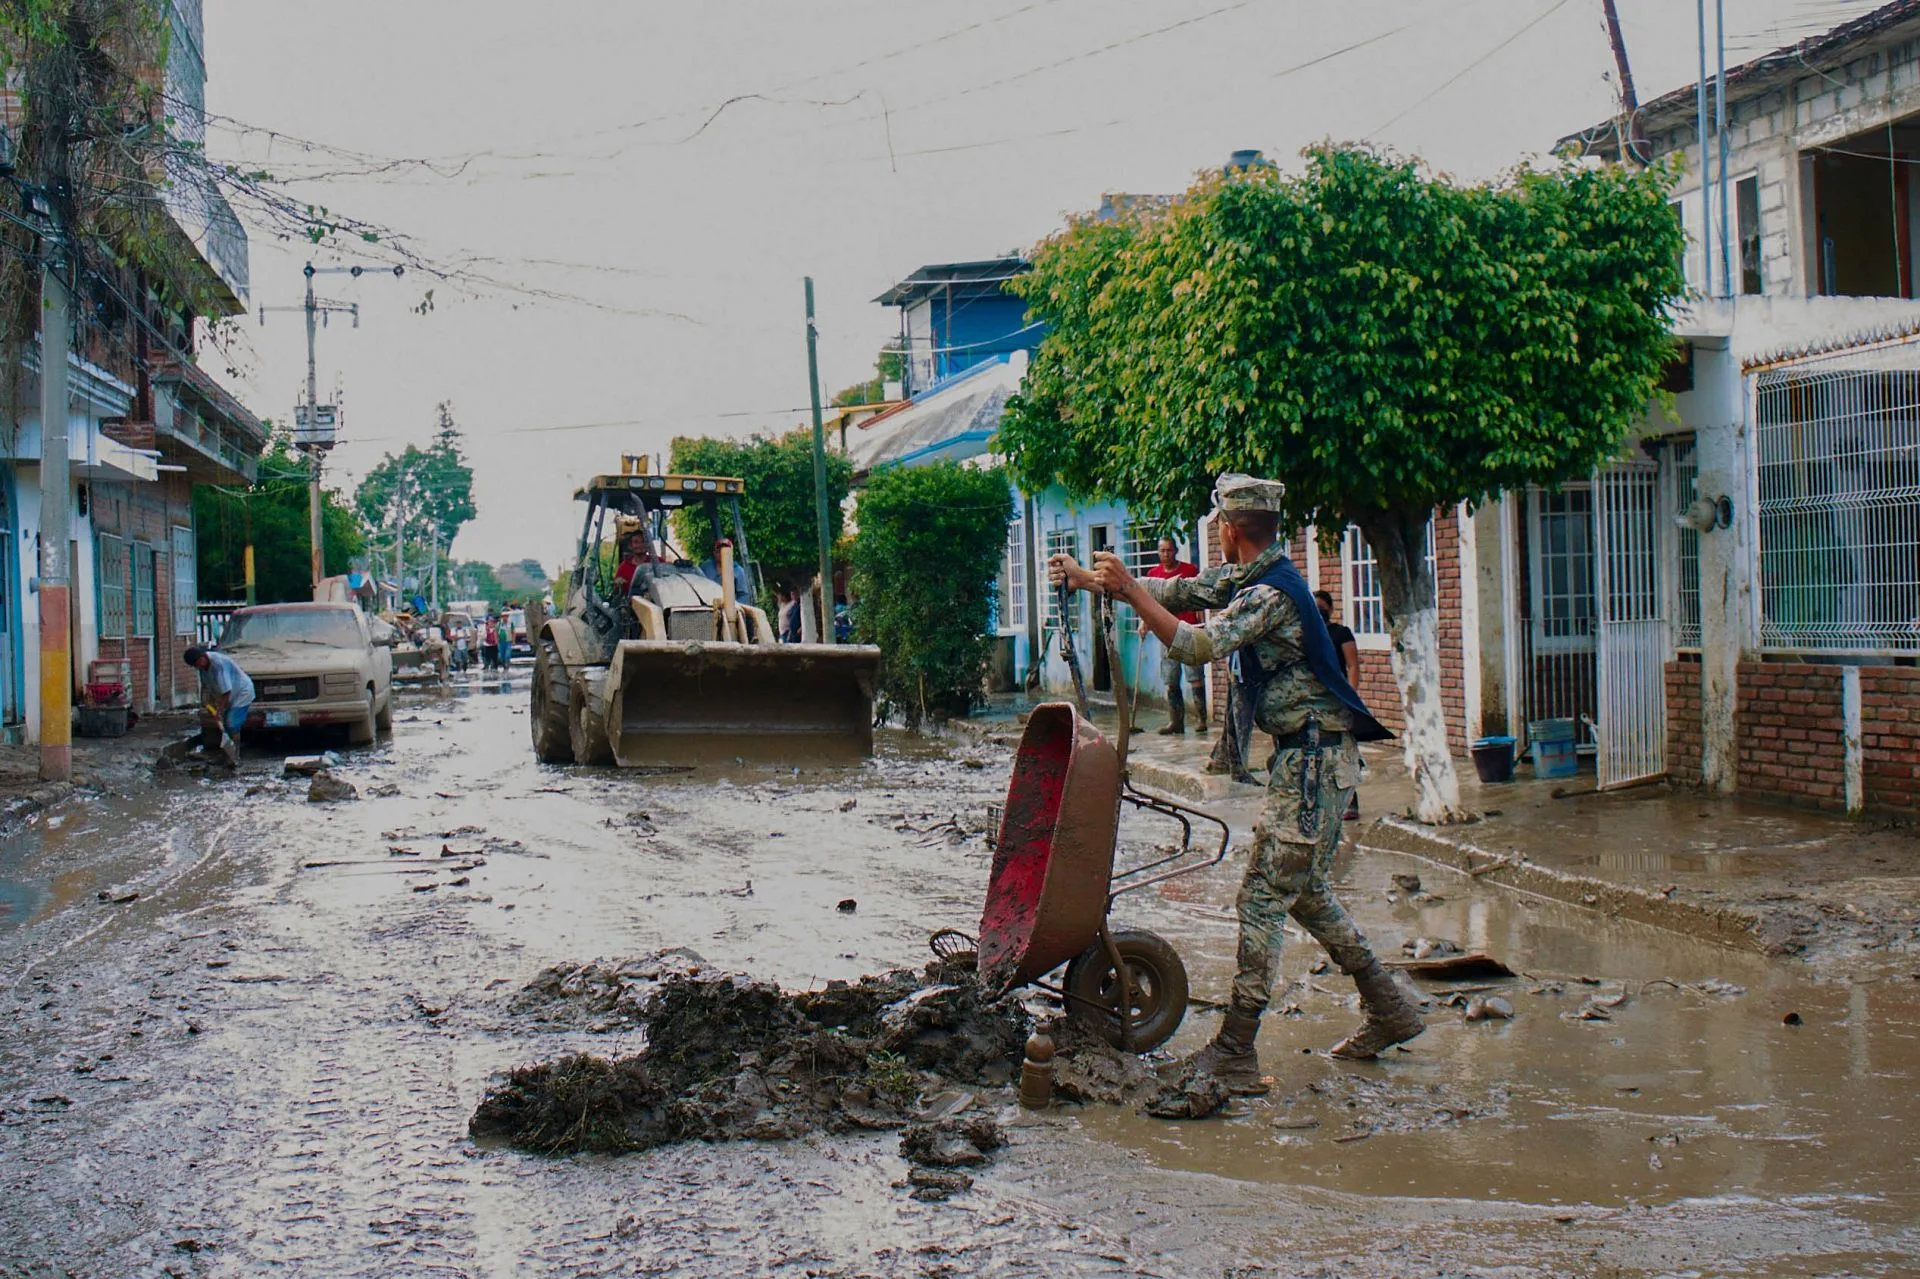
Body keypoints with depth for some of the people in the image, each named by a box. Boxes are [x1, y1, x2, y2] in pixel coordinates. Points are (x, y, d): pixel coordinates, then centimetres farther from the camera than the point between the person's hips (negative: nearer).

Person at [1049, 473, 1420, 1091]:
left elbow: (1197, 646, -29)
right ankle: (1389, 1010, 27)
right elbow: (1174, 592, 17)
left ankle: (1235, 1052, -6)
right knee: (1304, 891, 18)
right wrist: (1084, 577, 15)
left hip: (1315, 758, -10)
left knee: (1265, 894, -8)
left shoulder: (1271, 593, -20)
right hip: (1304, 755, 10)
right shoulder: (1243, 578, 10)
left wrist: (1128, 589, -24)